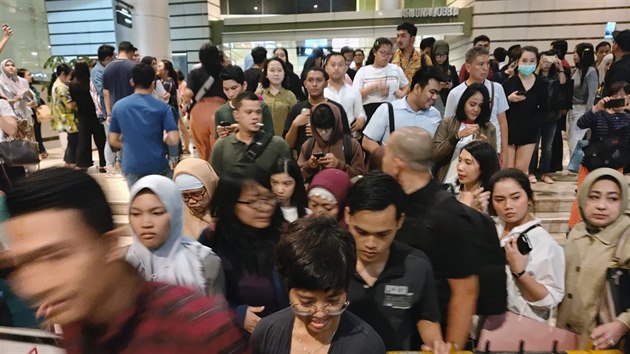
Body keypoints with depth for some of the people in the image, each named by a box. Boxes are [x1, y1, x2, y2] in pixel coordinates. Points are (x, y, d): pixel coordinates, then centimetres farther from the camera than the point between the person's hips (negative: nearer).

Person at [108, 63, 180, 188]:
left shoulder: (118, 106, 3)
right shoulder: (162, 107, -6)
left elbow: (113, 140, 6)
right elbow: (174, 139, -14)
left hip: (132, 167, 2)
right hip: (158, 165, -2)